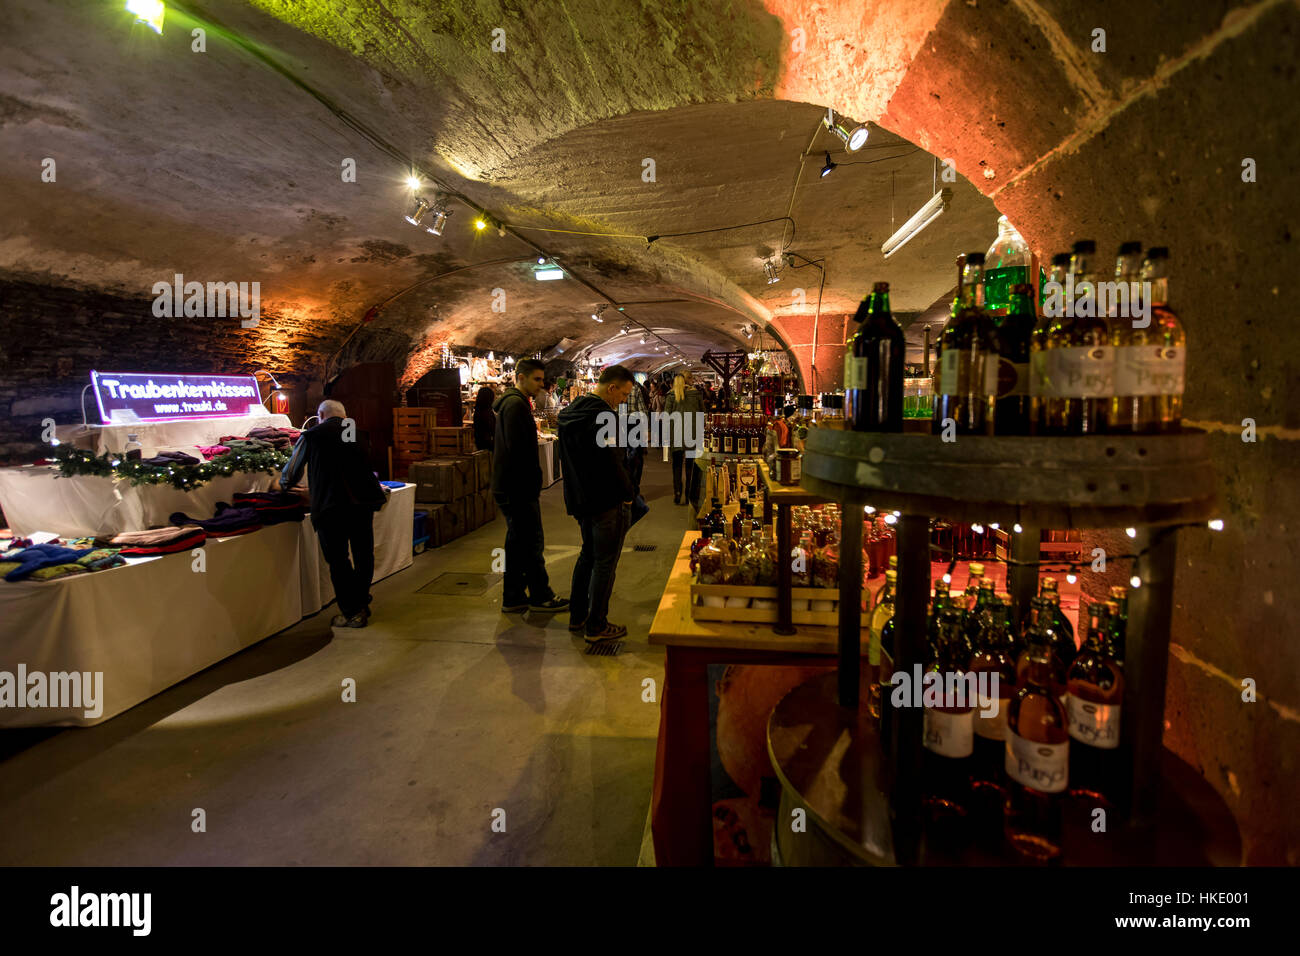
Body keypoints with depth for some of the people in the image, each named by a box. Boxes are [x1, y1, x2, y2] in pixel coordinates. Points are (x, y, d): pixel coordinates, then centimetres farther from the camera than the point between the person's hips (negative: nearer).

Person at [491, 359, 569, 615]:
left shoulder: (510, 403, 18)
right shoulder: (516, 405, -15)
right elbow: (519, 451, -23)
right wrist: (533, 486, -18)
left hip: (508, 487, 11)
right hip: (518, 489, -11)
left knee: (518, 542, 14)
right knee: (532, 542, 0)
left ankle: (513, 598, 21)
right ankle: (540, 596, 11)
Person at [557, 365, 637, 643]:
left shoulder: (570, 412, 10)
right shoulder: (603, 416, -21)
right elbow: (611, 462, -24)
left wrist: (577, 496, 18)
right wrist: (628, 494, -11)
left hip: (580, 500, 9)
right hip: (606, 502, -9)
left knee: (588, 555, 21)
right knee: (604, 563, 2)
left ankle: (576, 616, 31)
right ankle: (596, 627, 11)